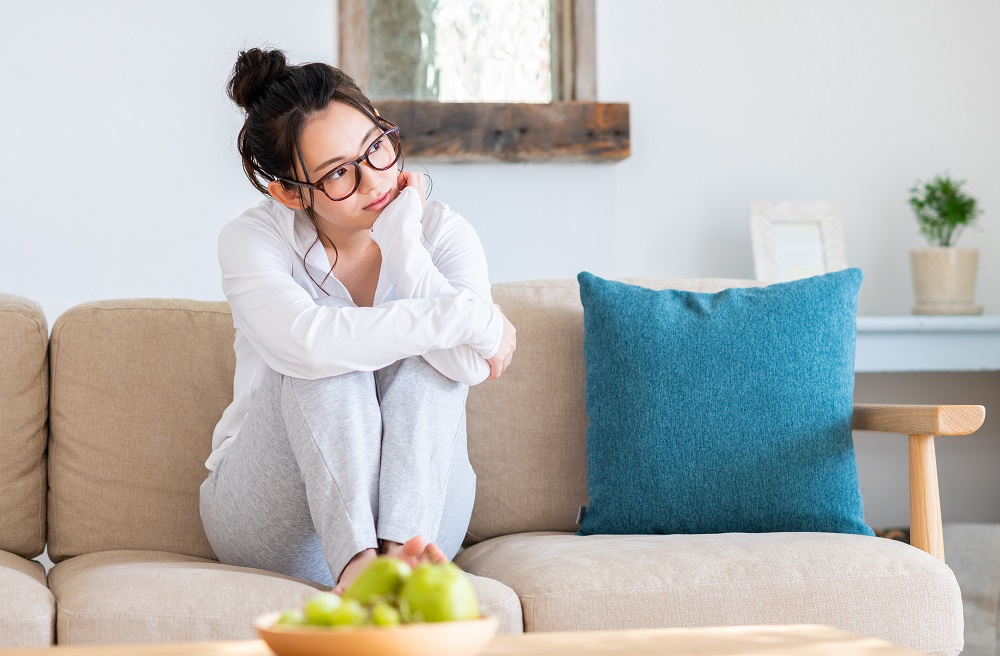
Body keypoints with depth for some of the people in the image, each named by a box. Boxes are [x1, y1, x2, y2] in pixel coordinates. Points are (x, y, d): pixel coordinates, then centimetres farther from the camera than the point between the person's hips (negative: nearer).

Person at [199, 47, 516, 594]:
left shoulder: (441, 234, -3)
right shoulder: (253, 240, -9)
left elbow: (469, 365, -24)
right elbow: (304, 341, -33)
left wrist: (400, 234, -19)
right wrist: (470, 317, -28)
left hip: (418, 510, 2)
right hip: (269, 524, -2)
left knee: (428, 354, -23)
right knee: (329, 361, -28)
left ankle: (402, 547, -44)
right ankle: (357, 564, -46)